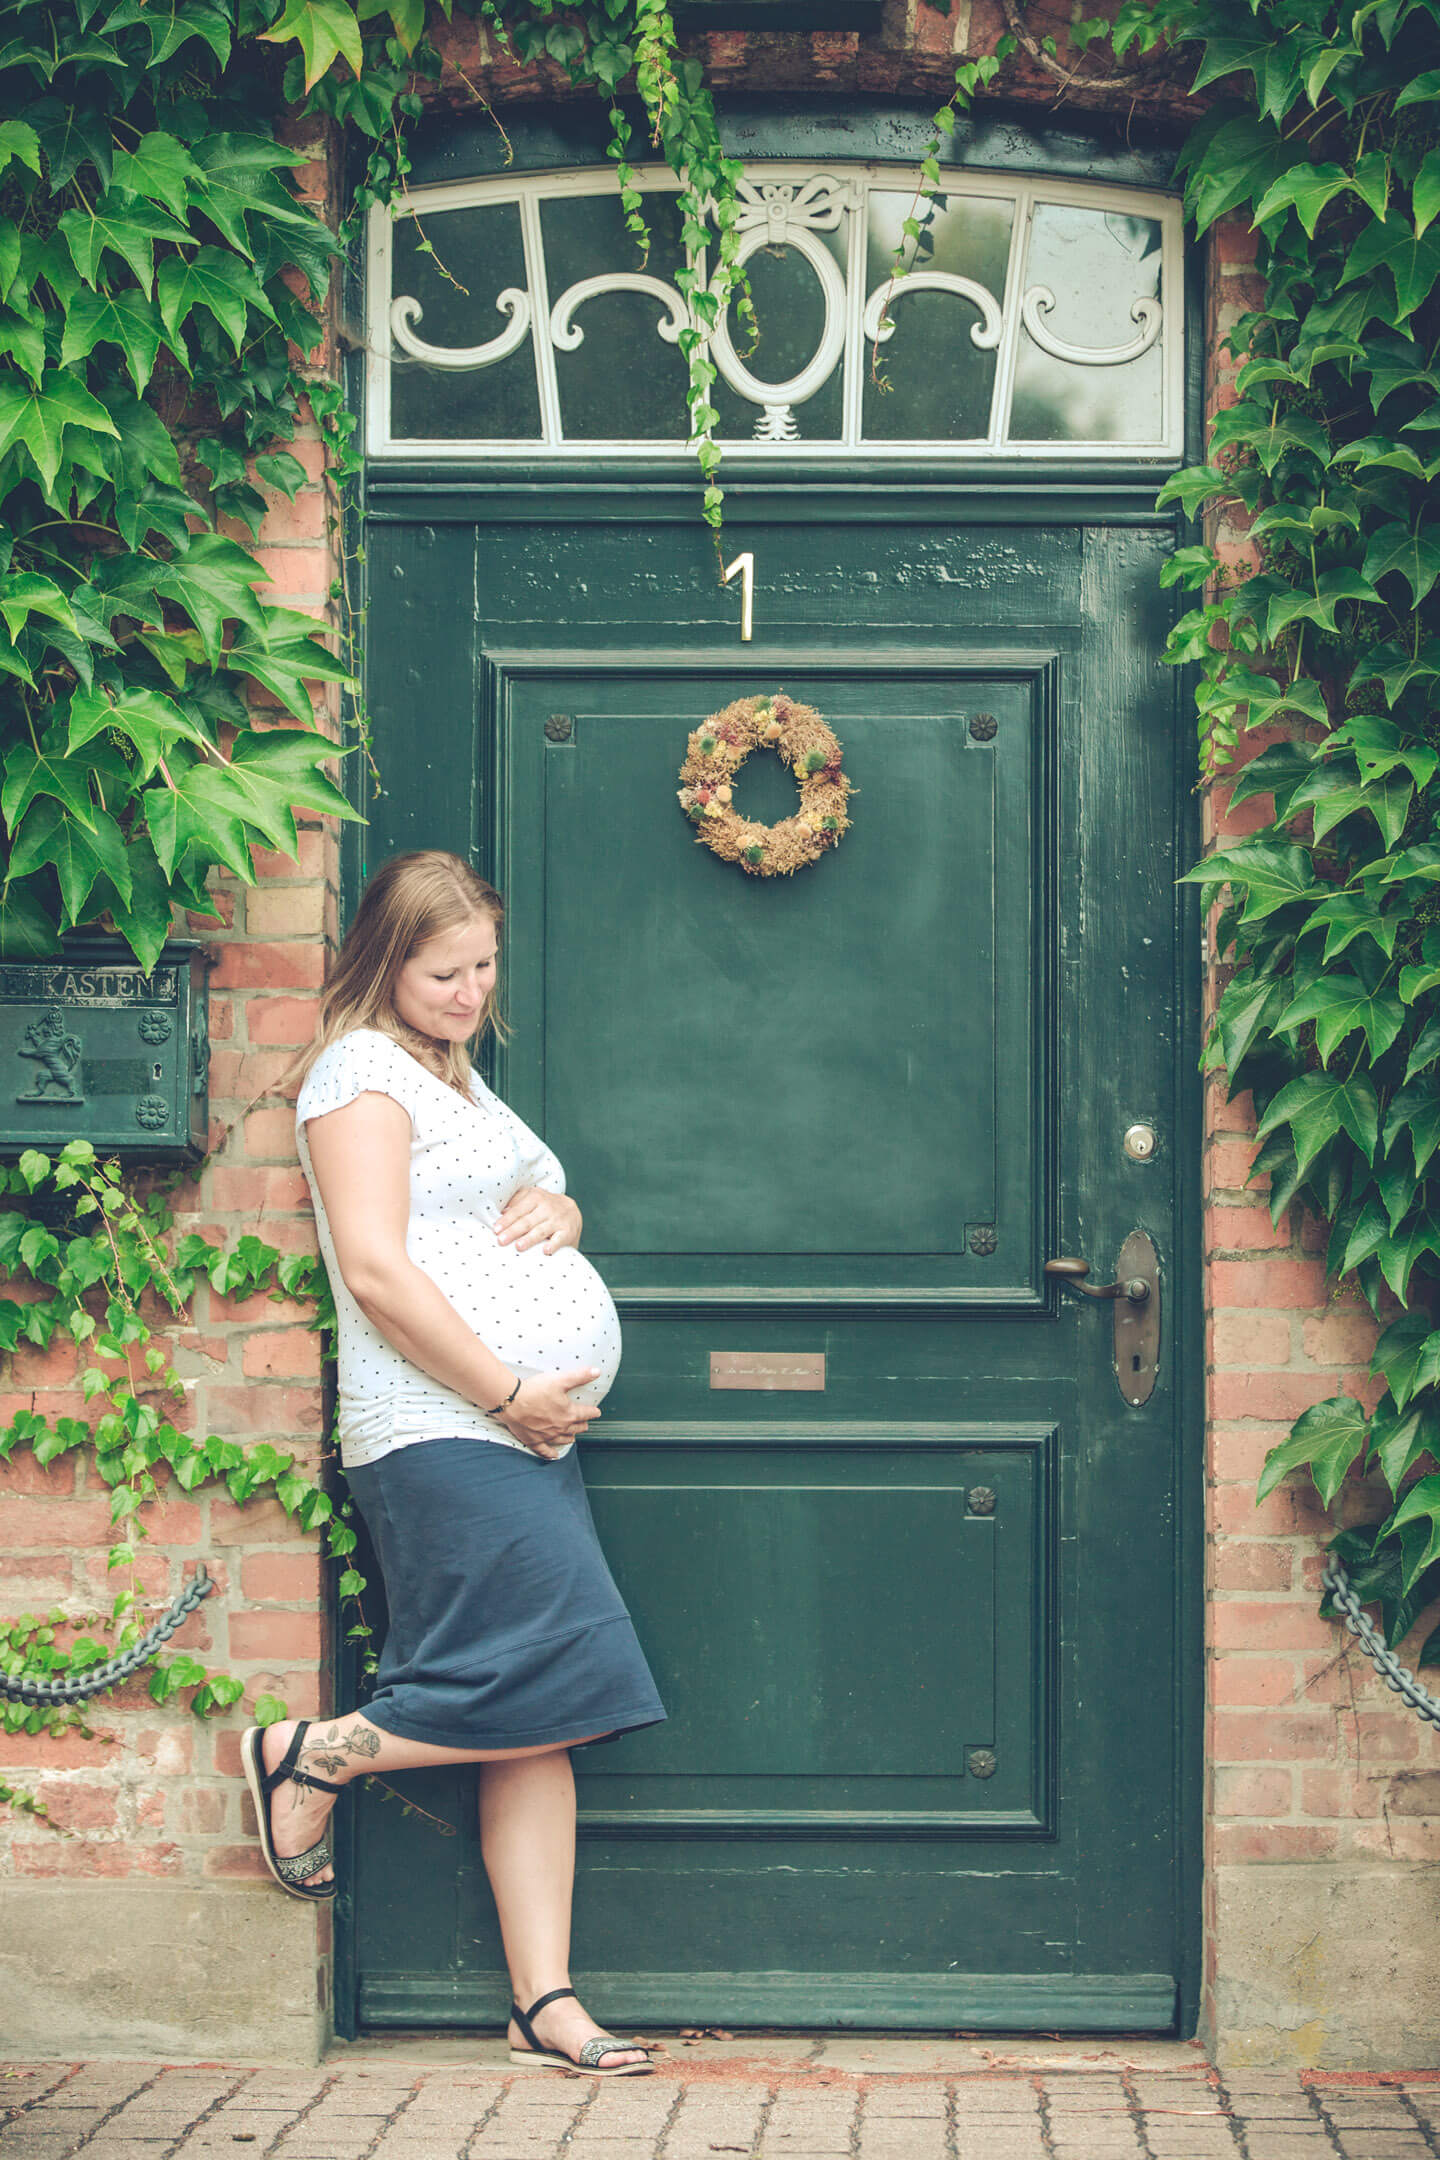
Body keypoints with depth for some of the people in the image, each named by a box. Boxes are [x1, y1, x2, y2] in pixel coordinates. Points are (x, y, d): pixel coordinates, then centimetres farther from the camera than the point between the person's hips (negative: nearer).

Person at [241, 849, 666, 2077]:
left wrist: (559, 1208, 8)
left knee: (543, 1724, 3)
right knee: (557, 1685, -15)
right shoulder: (364, 1069, -4)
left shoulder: (456, 1077, 25)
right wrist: (509, 1395, -14)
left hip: (527, 1433, 9)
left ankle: (545, 2004, 3)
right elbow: (376, 1271, -14)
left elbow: (531, 1215, 33)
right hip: (445, 1434, -9)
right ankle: (312, 1756, 2)